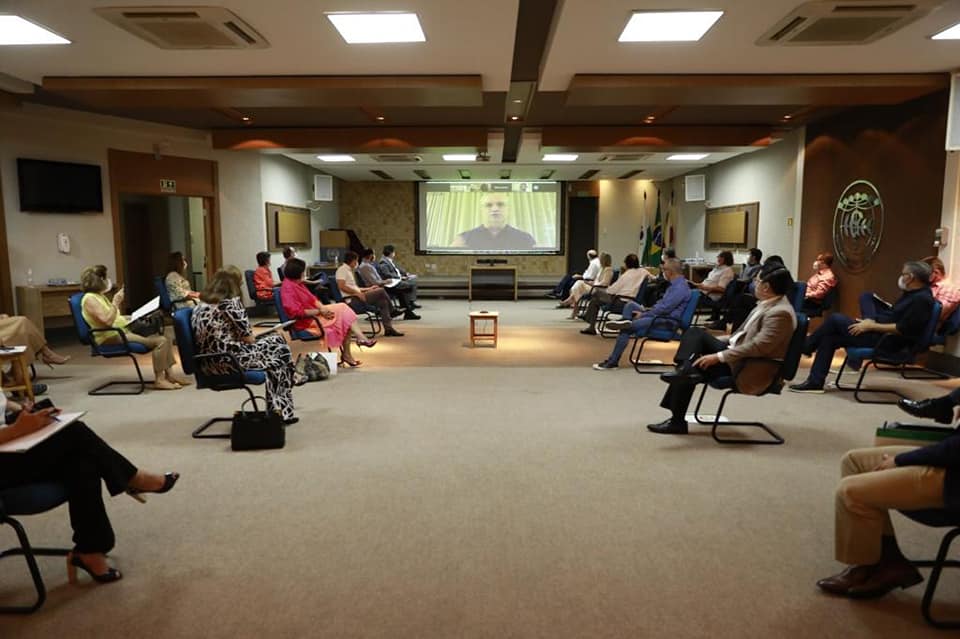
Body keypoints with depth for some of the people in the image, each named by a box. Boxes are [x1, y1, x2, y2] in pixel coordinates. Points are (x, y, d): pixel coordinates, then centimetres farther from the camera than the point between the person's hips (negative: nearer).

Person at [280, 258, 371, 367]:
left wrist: (322, 308, -6)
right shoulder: (287, 287, -18)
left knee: (343, 308, -4)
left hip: (314, 313, 9)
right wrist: (319, 311, -18)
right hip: (306, 321, -9)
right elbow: (296, 312, -25)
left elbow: (312, 299, 14)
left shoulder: (297, 283, 13)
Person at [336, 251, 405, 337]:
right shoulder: (342, 269, -6)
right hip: (352, 300, -10)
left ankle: (388, 329, -3)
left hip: (357, 298, 10)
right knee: (381, 291, -14)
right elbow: (342, 286, -20)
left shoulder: (349, 270, 24)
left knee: (383, 301, 0)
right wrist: (358, 293, -23)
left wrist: (368, 289, 18)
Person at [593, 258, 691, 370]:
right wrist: (648, 309, 9)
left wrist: (643, 314, -14)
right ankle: (626, 324, -18)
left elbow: (664, 308, -23)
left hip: (668, 321, -11)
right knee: (631, 305, 4)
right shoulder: (675, 284, 15)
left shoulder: (680, 287, -19)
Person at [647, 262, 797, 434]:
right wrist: (715, 340, 14)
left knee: (696, 367, -14)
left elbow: (758, 346, -28)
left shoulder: (780, 313, -21)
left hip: (747, 368, -9)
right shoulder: (768, 303, 9)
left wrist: (719, 357, -27)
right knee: (695, 333, -4)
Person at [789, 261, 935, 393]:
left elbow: (902, 329, -24)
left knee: (835, 319, -11)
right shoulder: (912, 293, 15)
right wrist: (870, 322, 6)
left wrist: (871, 326, -19)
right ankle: (815, 381, -1)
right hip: (880, 333, 10)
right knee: (830, 337, 2)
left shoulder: (921, 299, -17)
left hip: (887, 342, -10)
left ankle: (805, 348, 6)